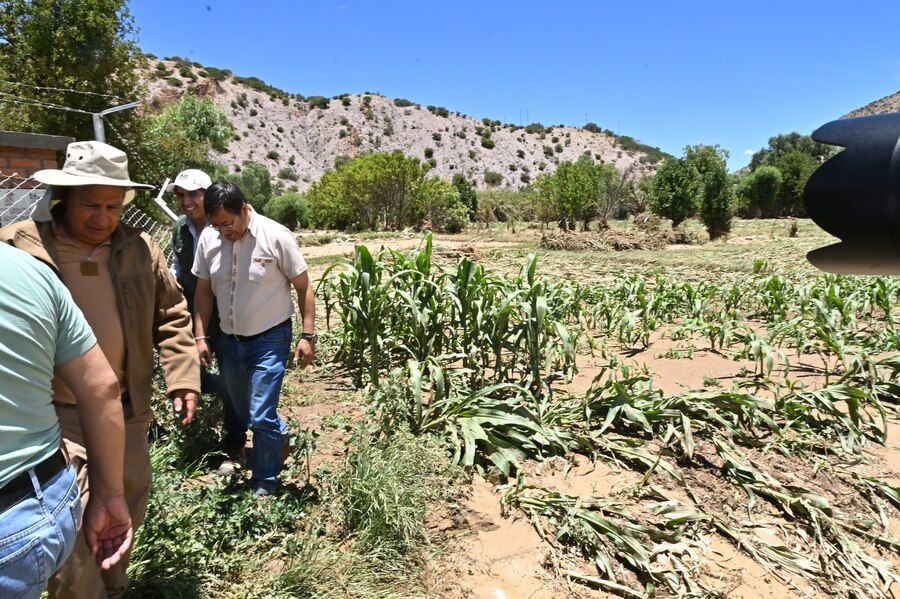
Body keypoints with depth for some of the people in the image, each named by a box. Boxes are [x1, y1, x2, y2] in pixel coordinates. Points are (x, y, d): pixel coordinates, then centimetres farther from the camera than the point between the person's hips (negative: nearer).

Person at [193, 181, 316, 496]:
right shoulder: (208, 238, -4)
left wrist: (307, 335, -12)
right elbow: (203, 290, 7)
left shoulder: (275, 236, -16)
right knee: (244, 412, 20)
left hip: (269, 340, -5)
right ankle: (279, 435, 49)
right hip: (230, 341, 5)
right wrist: (200, 336, 5)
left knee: (261, 417, -3)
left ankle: (265, 483, 18)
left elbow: (303, 286, -10)